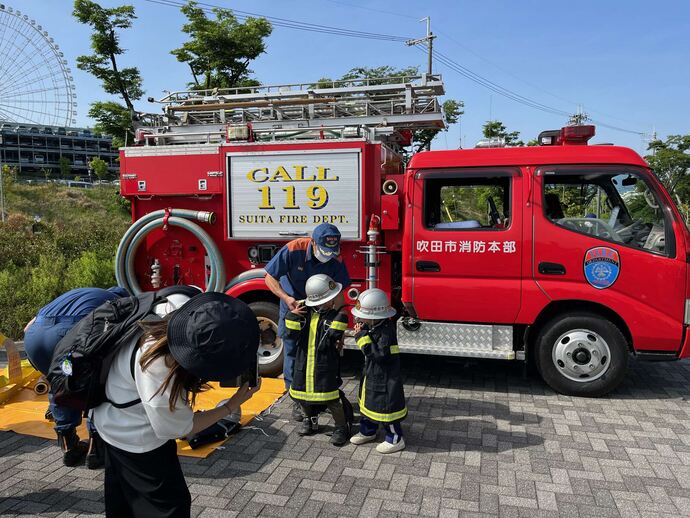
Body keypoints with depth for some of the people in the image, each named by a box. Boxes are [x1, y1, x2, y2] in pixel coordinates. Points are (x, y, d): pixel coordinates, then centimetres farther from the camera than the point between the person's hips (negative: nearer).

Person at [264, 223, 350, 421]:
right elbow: (270, 278, -19)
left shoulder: (335, 259, -20)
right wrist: (286, 298, -35)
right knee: (293, 353, 3)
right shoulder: (293, 250, -27)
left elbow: (338, 293, -13)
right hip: (293, 306, -2)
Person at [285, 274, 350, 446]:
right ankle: (310, 420, 42)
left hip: (325, 367, -3)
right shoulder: (304, 314, 0)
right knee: (302, 396, 16)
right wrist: (294, 314, -17)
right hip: (304, 365, 4)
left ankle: (341, 426, 20)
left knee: (330, 399, -1)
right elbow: (293, 334, -6)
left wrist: (340, 317, -25)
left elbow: (330, 339, -20)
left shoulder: (334, 316, -8)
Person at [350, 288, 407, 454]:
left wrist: (362, 337, -30)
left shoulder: (386, 331, -28)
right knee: (368, 402, 22)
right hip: (372, 374, 10)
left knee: (385, 407, 3)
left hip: (385, 377, -10)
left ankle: (395, 439, 20)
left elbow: (377, 353, -32)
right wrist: (362, 332, -5)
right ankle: (367, 432, 41)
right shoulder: (373, 327, 0)